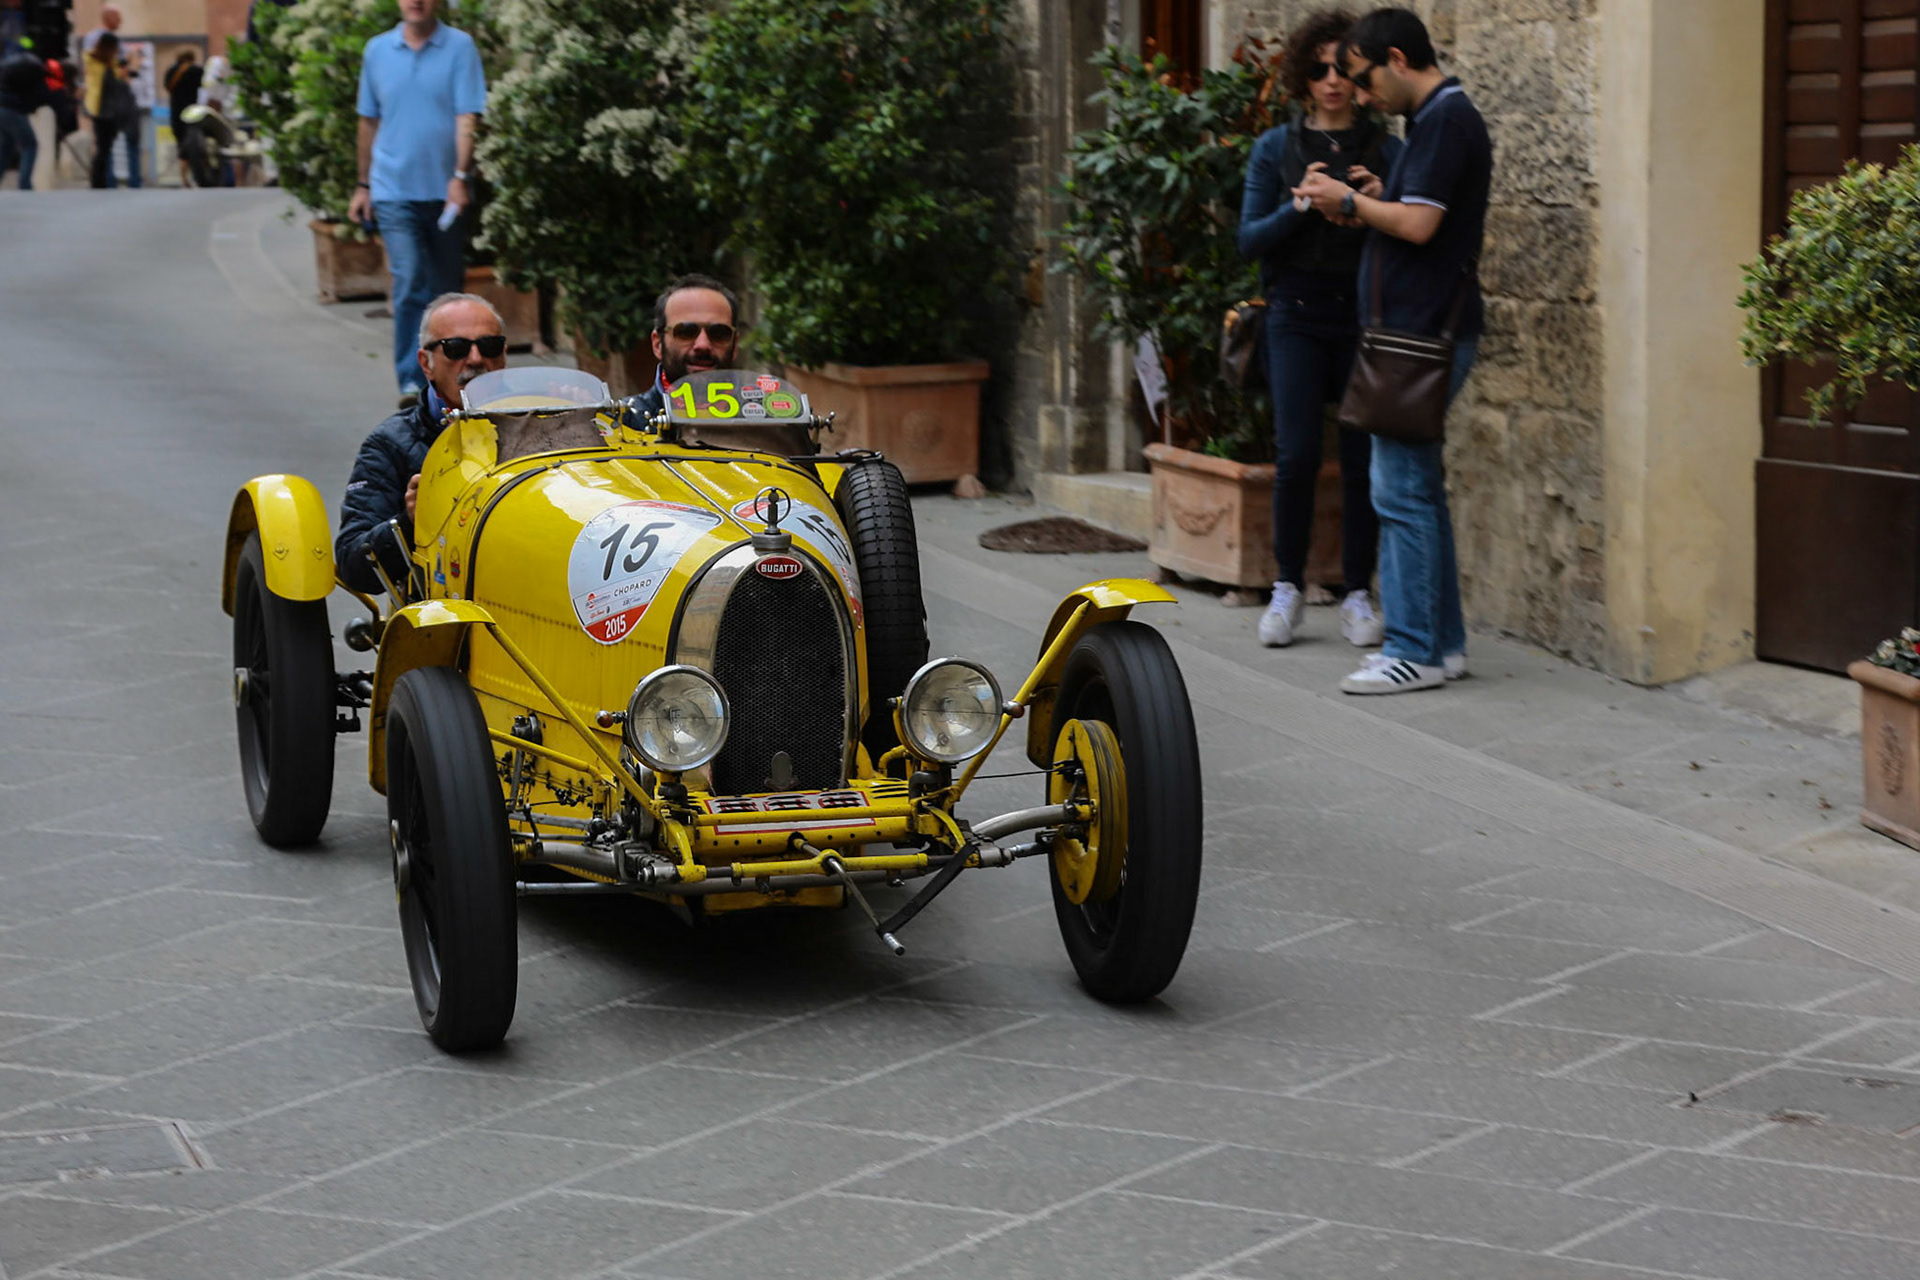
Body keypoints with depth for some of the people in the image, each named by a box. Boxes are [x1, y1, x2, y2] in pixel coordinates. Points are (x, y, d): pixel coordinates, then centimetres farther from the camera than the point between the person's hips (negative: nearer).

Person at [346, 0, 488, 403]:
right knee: (409, 285, -12)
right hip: (395, 190, 0)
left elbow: (467, 117, -9)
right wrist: (363, 185, 16)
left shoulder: (460, 47, -2)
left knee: (446, 288, 10)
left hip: (445, 190, 0)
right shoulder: (377, 50, 7)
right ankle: (411, 380, -10)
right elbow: (369, 122, 15)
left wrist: (460, 177, -19)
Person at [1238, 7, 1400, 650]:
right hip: (1298, 316, 0)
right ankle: (1288, 585, 8)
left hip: (1366, 318, 1)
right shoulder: (1276, 149, 6)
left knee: (1364, 459, -1)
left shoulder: (1386, 150, 5)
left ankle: (1358, 594, 10)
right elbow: (1250, 239, 1)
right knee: (1296, 455, -9)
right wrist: (1300, 207, -16)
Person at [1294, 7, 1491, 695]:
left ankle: (1414, 652, -5)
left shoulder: (1446, 121, -14)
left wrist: (1350, 200, -6)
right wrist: (1357, 205, 8)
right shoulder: (1439, 119, 17)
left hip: (1422, 333, -10)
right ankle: (1443, 642, 17)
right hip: (1420, 332, 10)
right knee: (1419, 488, 13)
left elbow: (1418, 223, -21)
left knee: (1401, 489, -8)